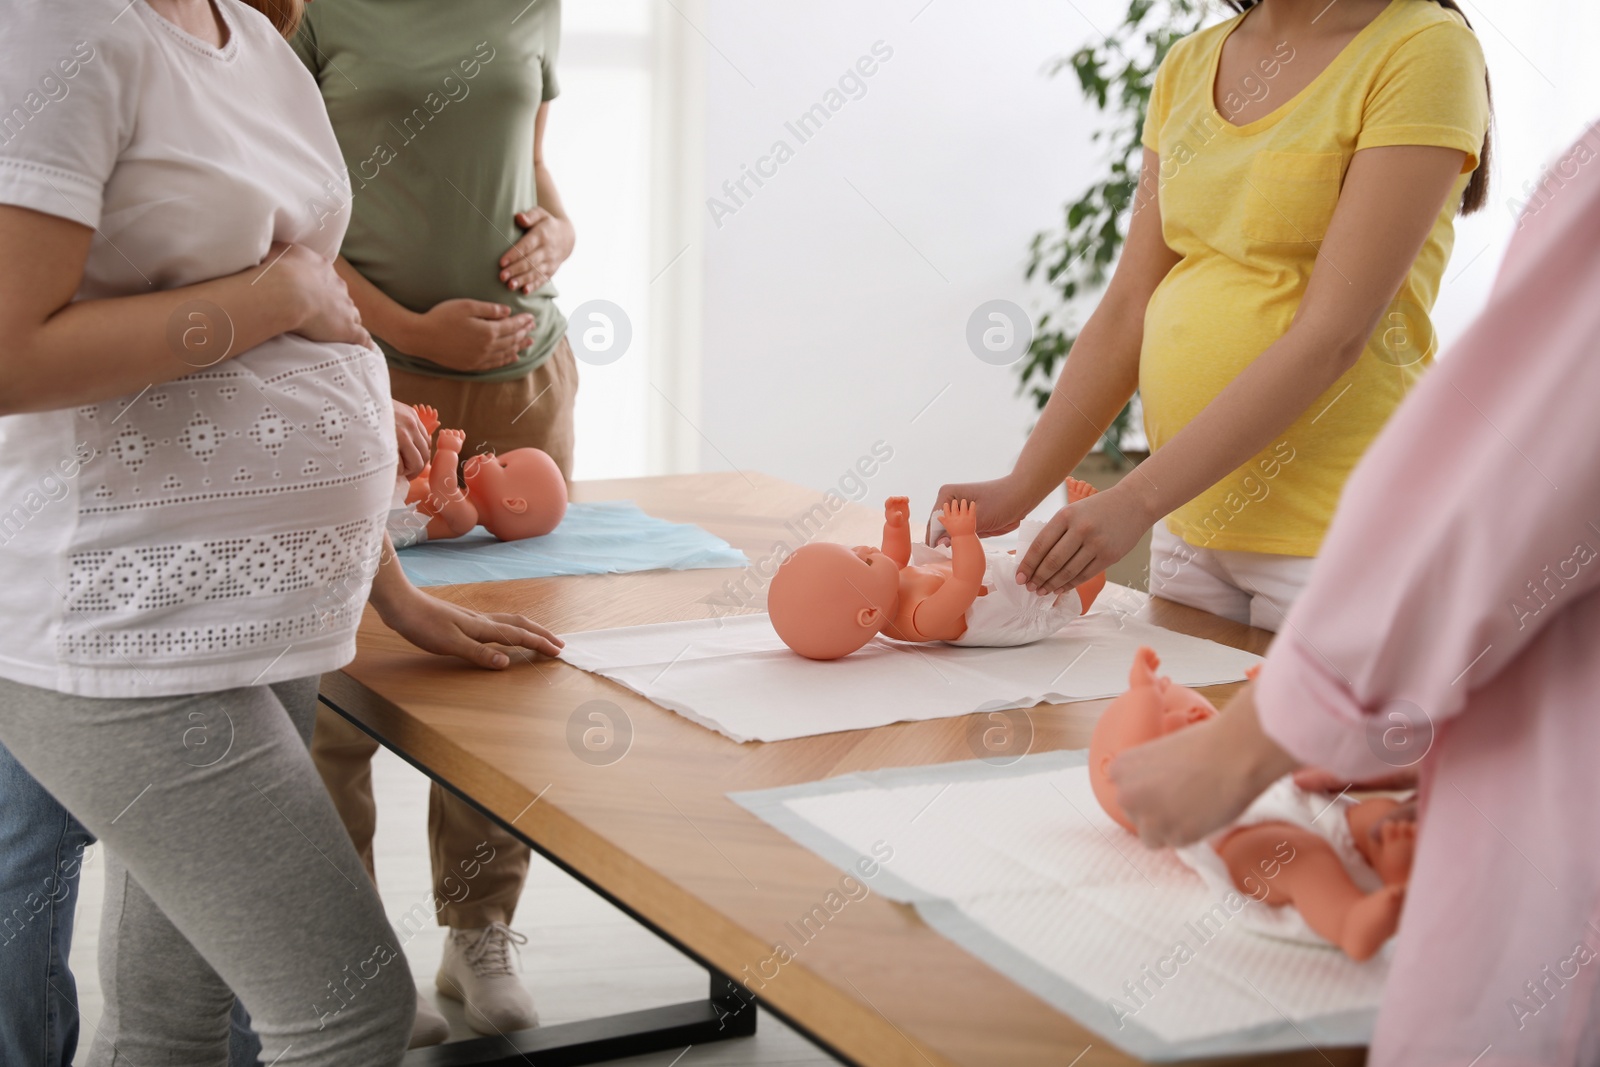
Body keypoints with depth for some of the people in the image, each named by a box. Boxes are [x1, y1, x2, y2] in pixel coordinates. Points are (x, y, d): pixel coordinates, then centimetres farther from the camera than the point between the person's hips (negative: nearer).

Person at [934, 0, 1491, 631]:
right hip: (1191, 520, 6)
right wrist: (1018, 491, -3)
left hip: (1336, 532, -6)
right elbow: (1129, 307, 7)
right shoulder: (1188, 65, 10)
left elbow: (1334, 336, -18)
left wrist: (1136, 499, -21)